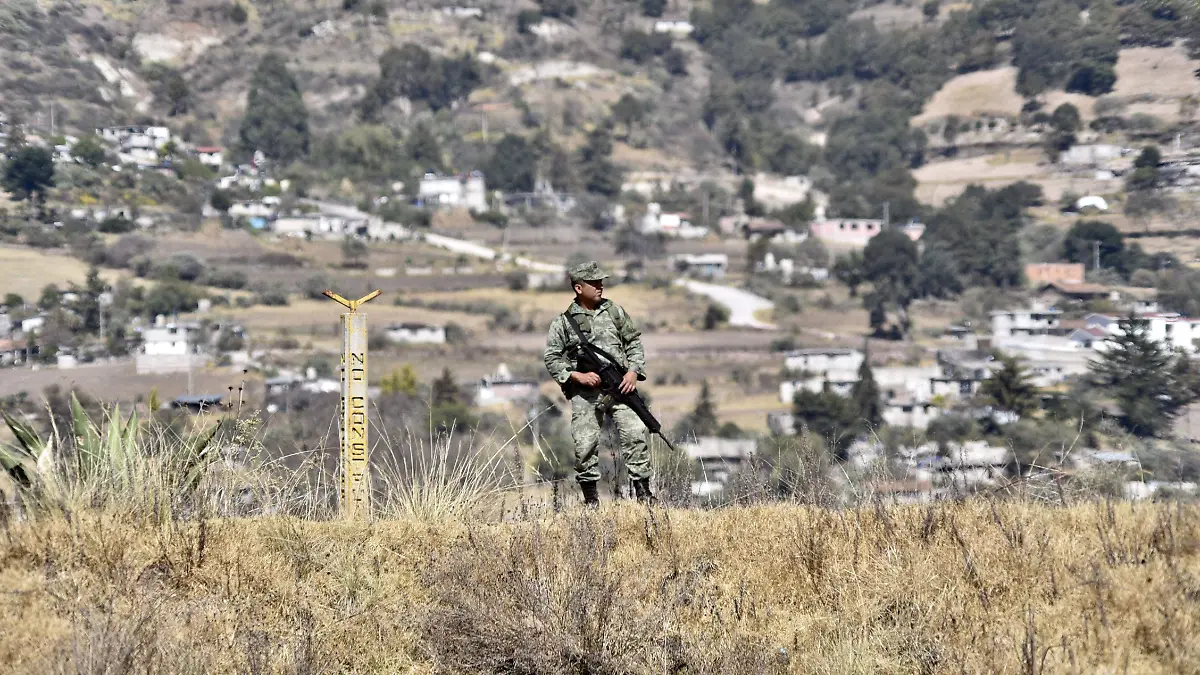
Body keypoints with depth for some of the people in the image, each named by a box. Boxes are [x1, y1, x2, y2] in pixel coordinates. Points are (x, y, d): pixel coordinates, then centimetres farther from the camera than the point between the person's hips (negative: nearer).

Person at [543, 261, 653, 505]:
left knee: (635, 434, -11)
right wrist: (578, 376, -11)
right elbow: (551, 358, 2)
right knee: (585, 444, -7)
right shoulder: (563, 322, 2)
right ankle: (591, 498, 8)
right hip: (585, 393, -2)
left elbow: (634, 341, 15)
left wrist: (633, 371, -1)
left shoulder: (614, 311, 9)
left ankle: (643, 490, -3)